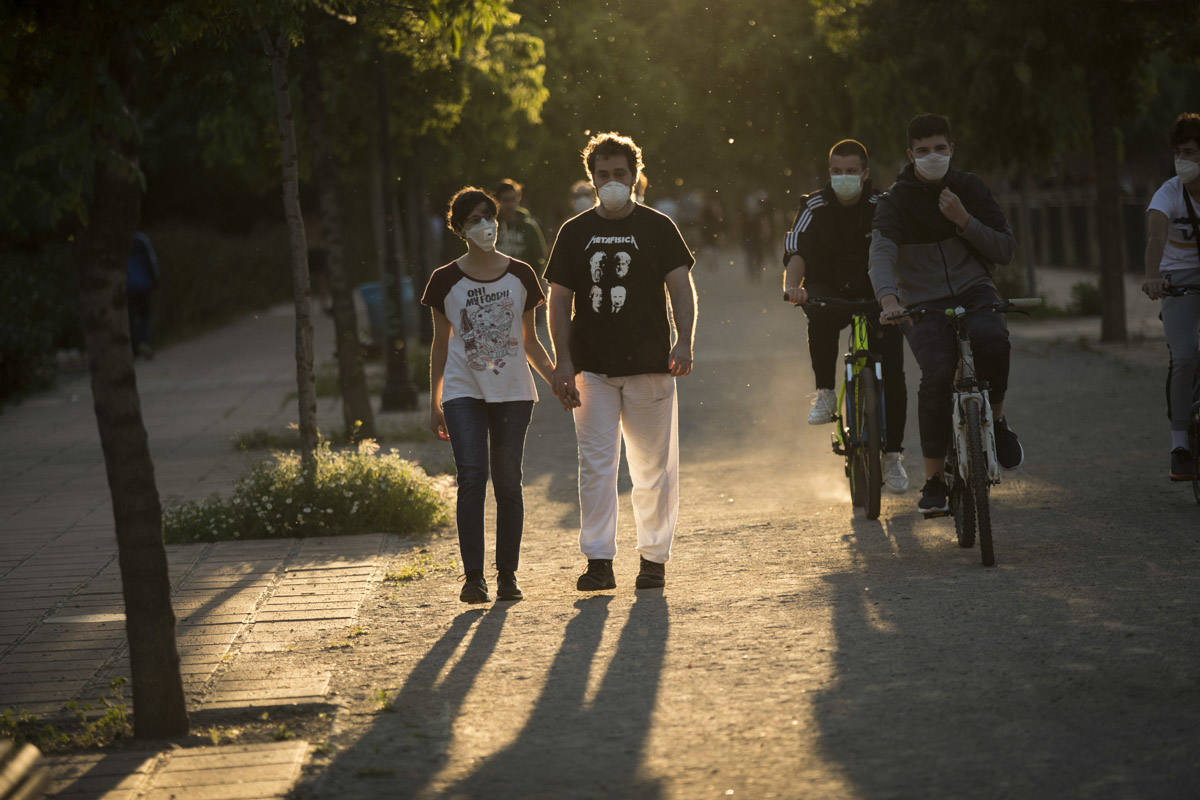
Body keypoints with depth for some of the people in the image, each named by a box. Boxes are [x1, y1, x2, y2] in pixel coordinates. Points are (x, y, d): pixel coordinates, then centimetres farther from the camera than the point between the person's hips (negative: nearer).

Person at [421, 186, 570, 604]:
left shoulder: (520, 275, 6)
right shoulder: (446, 281, 3)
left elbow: (530, 341, 12)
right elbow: (440, 345, 9)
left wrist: (556, 378, -2)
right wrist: (434, 403, 7)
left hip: (512, 391, 1)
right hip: (464, 391, -1)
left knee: (508, 483, 1)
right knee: (472, 476, -14)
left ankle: (507, 574, 10)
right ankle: (473, 576, -11)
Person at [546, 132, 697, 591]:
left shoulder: (657, 227, 5)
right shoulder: (575, 233, 9)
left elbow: (681, 288, -1)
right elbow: (559, 300, 9)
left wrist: (684, 342, -17)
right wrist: (563, 361, -2)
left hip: (649, 365, -1)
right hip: (592, 368, 1)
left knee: (654, 468, 3)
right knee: (595, 466, -5)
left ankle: (654, 558, 13)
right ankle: (599, 562, -3)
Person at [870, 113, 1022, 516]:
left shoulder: (970, 188, 6)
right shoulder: (895, 201, -2)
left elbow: (1005, 249, 3)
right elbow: (881, 254, -19)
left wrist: (964, 221, -14)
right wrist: (888, 298, -39)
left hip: (974, 292, 1)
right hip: (924, 304, -1)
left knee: (992, 340, -34)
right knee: (937, 375, -26)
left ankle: (995, 421, -6)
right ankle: (934, 480, -14)